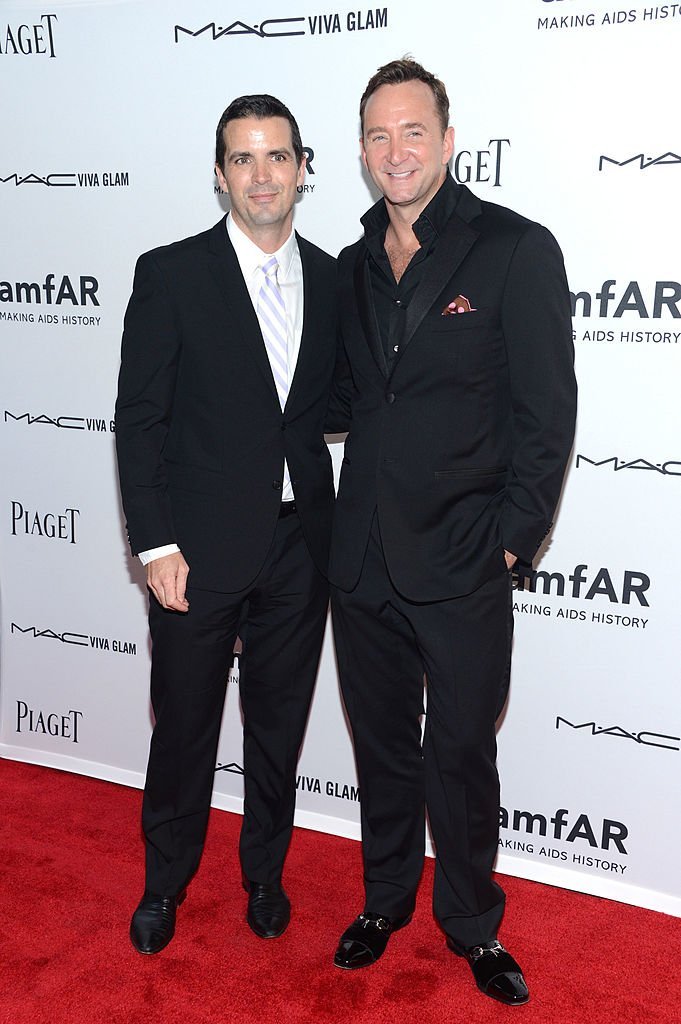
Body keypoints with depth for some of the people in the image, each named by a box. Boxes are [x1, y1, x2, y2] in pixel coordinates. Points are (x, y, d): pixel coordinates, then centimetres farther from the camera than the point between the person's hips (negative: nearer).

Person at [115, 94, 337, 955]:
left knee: (279, 726, 16)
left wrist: (330, 529, 4)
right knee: (184, 728, 11)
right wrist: (157, 545, -11)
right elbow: (139, 421, -6)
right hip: (200, 551, -3)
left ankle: (264, 873, 38)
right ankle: (165, 882, 35)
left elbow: (333, 408, 11)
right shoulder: (169, 274, -5)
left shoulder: (332, 279, 7)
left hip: (301, 551, 3)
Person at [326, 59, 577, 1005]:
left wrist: (510, 539, -10)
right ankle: (386, 900, 39)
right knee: (382, 746, 18)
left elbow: (546, 414, -9)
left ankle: (472, 925, 31)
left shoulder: (517, 250, -7)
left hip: (462, 565, -4)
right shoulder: (354, 265, 10)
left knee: (461, 757, 8)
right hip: (363, 559, 5)